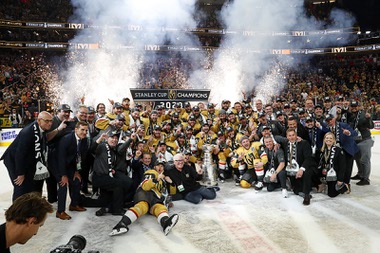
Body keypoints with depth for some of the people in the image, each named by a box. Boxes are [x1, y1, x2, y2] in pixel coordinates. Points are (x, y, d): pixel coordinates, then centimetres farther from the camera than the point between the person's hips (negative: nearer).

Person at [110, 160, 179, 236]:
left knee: (161, 208, -30)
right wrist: (156, 179, -24)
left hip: (155, 199, 5)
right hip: (145, 193, -5)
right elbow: (145, 186, -8)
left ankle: (166, 223, -67)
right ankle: (122, 223, -64)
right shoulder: (151, 173, 10)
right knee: (143, 205, -39)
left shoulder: (163, 179, 35)